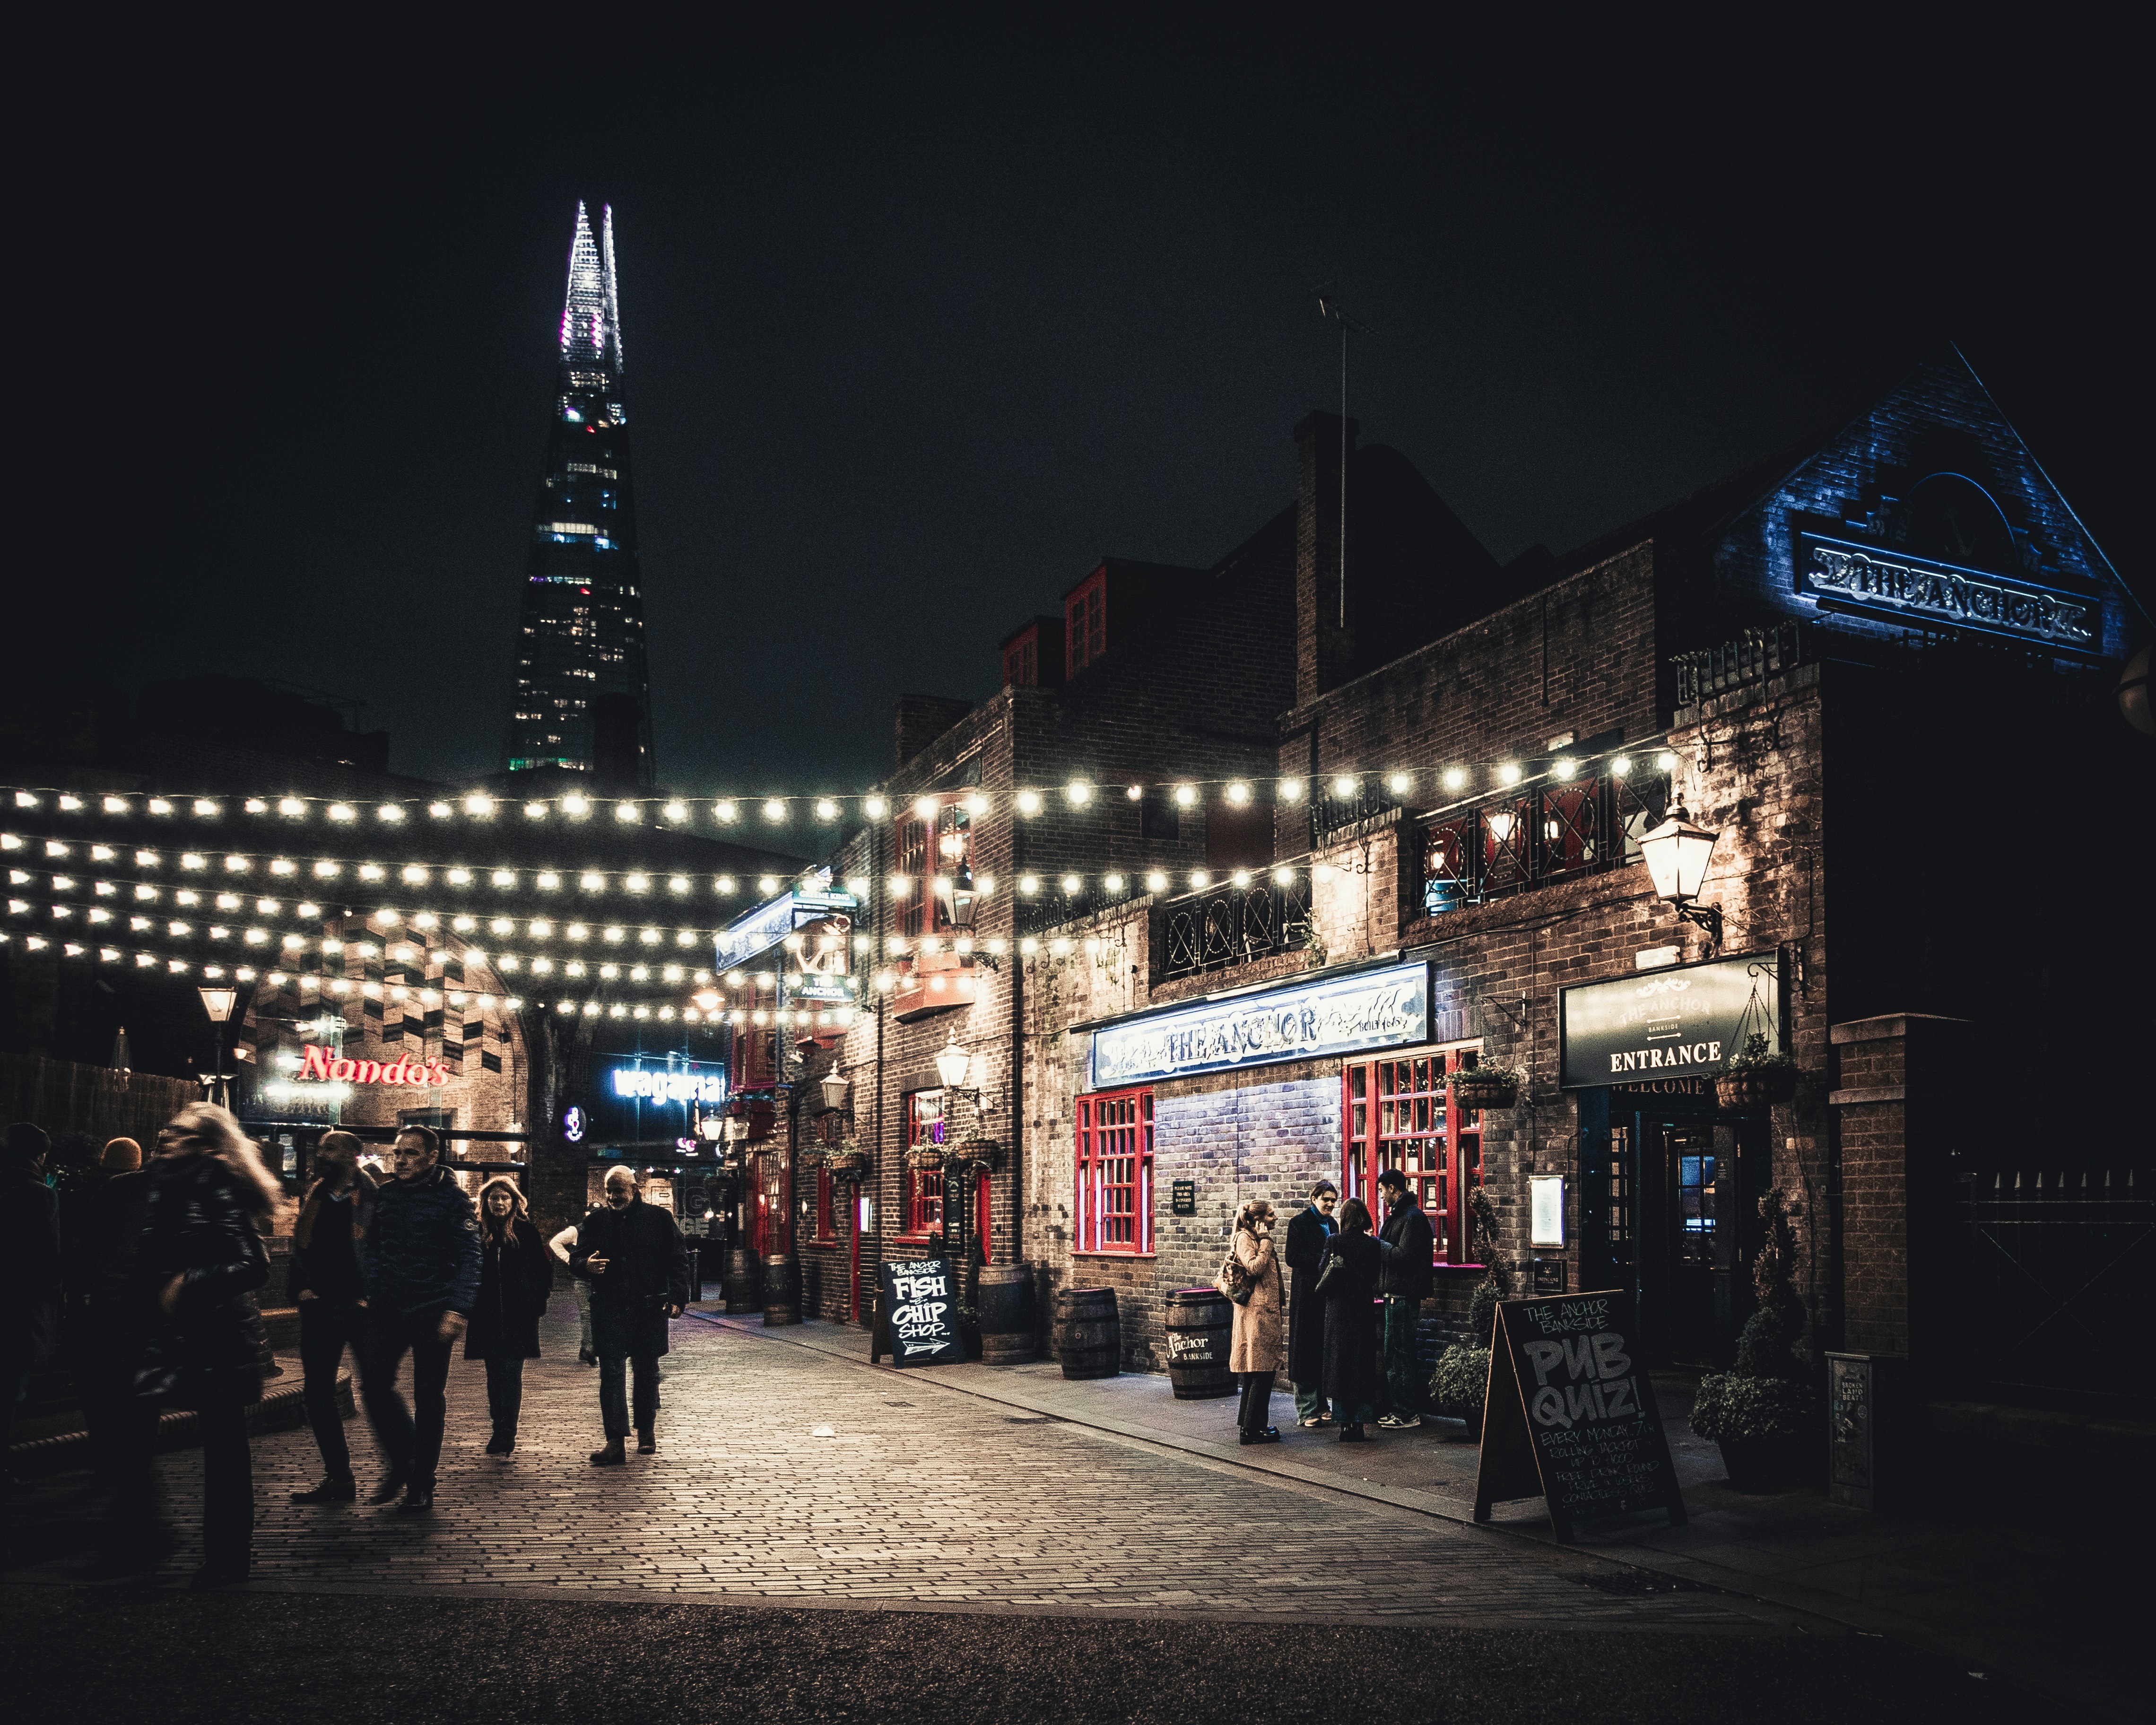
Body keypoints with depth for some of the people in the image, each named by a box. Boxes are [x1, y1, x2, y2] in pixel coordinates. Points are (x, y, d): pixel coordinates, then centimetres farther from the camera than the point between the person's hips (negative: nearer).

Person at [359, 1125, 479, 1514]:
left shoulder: (451, 1198, -6)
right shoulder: (386, 1195, 9)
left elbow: (468, 1258, -9)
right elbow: (374, 1248, 16)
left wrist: (456, 1309, -19)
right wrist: (368, 1294, 4)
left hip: (432, 1312, -4)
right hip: (388, 1308, 5)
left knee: (429, 1397, 3)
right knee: (374, 1384, -1)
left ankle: (421, 1486, 12)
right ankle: (401, 1462, 20)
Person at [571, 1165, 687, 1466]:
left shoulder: (658, 1218, 3)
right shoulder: (594, 1222, 7)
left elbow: (678, 1260, 3)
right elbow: (575, 1260, 10)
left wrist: (677, 1297, -7)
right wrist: (585, 1266, -14)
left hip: (649, 1309, 0)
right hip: (609, 1309, 1)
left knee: (647, 1372, 10)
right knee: (610, 1374, -7)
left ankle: (646, 1431, 27)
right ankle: (615, 1442, -9)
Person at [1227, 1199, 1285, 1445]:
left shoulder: (1257, 1239, 19)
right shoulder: (1245, 1238, -10)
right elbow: (1254, 1268, -24)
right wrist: (1265, 1242, -16)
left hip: (1267, 1312, 10)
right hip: (1255, 1312, -10)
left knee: (1260, 1372, 12)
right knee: (1261, 1372, -9)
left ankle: (1249, 1424, 19)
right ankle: (1251, 1429, -7)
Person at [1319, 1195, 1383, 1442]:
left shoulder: (1333, 1242, -8)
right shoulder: (1372, 1245, -5)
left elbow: (1324, 1276, -6)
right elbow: (1376, 1280, 0)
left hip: (1338, 1311, -1)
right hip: (1364, 1311, 1)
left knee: (1339, 1365, 7)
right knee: (1363, 1364, 8)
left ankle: (1345, 1426, 6)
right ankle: (1360, 1425, 5)